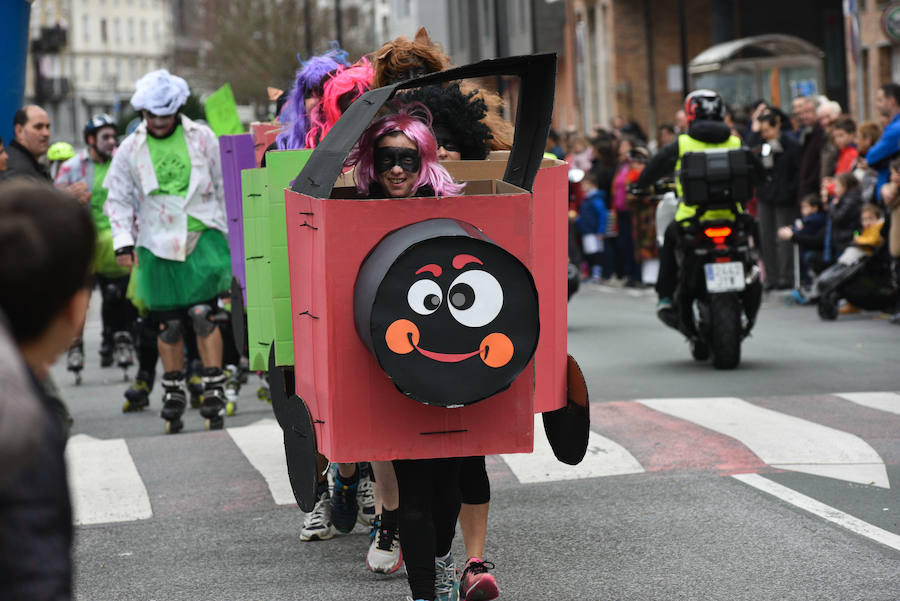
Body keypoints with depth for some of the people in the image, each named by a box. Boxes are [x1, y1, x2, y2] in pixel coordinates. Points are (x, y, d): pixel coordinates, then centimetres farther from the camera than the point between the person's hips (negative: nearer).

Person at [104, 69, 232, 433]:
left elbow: (224, 185, 12)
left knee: (202, 314, -13)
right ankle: (173, 392, 20)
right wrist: (123, 242, 1)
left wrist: (227, 234, 11)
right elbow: (118, 198, 11)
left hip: (202, 236, -2)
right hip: (158, 244, 2)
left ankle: (214, 390, -6)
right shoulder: (131, 148, 6)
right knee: (168, 324, 5)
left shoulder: (202, 138, 4)